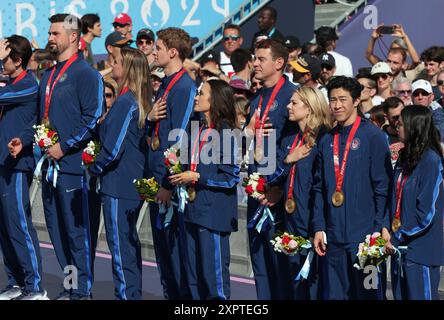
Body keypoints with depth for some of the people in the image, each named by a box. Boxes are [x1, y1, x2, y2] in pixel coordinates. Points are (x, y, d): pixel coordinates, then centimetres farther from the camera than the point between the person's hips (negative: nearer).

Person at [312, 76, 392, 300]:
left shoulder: (373, 137, -4)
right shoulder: (327, 141, 12)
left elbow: (382, 187, -6)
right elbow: (319, 188, 13)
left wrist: (379, 229, -10)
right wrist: (318, 228, 5)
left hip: (364, 233, -5)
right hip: (333, 236, 5)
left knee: (366, 293, 1)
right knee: (334, 293, 7)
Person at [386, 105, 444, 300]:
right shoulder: (405, 158, 13)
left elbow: (428, 211, -16)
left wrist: (400, 235, -12)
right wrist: (389, 233, 2)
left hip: (420, 248, -8)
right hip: (399, 246, 8)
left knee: (420, 295, -2)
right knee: (401, 295, 12)